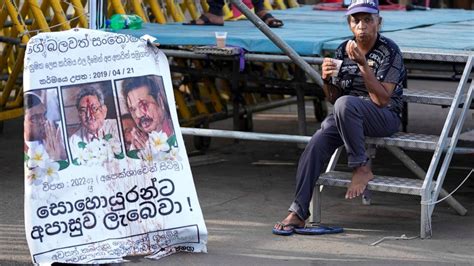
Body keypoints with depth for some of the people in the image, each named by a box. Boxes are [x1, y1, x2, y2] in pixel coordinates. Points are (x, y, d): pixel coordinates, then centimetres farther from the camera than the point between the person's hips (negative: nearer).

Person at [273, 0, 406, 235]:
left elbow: (382, 99, -19)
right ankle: (298, 211, -20)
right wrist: (326, 80, -8)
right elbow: (332, 96, 14)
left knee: (345, 104, -36)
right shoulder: (343, 50, 7)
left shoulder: (389, 51, -10)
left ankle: (361, 169, -23)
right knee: (316, 144, -23)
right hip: (347, 117, 5)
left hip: (385, 117, -5)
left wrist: (363, 65, -25)